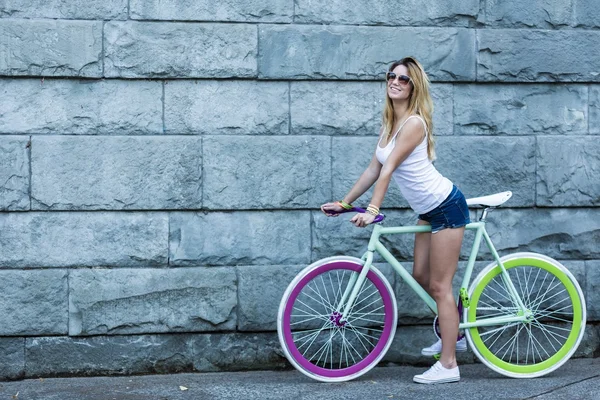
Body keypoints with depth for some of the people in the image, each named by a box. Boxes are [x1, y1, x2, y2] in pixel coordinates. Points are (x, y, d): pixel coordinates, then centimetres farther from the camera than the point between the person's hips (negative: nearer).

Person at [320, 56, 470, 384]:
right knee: (421, 276, 15)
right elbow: (373, 169, 11)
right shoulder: (389, 124, 8)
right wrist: (344, 202, 11)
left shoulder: (414, 122, -19)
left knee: (439, 285, -6)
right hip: (428, 210, 9)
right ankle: (452, 330, 36)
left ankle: (448, 365, 0)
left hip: (446, 208, -9)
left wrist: (372, 210, -30)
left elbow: (388, 170, -26)